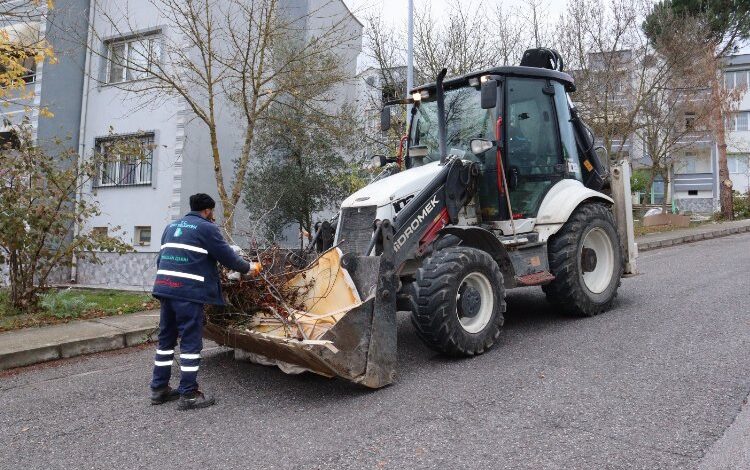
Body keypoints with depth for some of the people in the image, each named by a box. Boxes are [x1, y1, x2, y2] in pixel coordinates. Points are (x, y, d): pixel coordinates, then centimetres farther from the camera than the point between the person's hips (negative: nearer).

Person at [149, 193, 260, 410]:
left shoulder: (172, 226, 21)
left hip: (164, 286, 8)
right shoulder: (206, 228, -2)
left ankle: (159, 389, 23)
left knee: (166, 338, 15)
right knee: (191, 341, -1)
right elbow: (227, 256, -2)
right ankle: (189, 394, 3)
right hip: (188, 291, -8)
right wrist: (249, 267, 13)